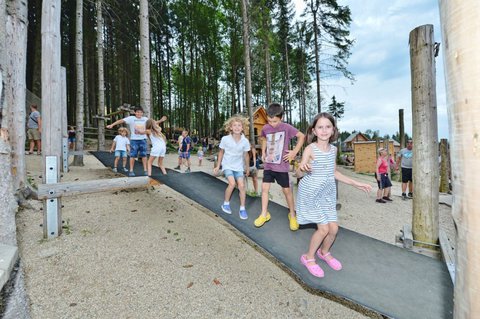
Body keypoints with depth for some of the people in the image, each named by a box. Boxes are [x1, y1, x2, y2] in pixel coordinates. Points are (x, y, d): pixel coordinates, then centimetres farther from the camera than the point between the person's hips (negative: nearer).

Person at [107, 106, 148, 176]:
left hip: (143, 139, 3)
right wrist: (112, 124, -23)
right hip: (134, 140, -3)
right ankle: (131, 171, 10)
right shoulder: (131, 118, -5)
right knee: (133, 155, 2)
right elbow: (121, 120, -13)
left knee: (144, 155, 5)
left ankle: (145, 170, 12)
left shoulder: (145, 119, 6)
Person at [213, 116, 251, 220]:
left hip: (238, 166, 2)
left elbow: (246, 155, 4)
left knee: (241, 186, -7)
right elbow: (221, 152, 0)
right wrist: (218, 166, 4)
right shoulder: (225, 139, -15)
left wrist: (247, 167, 14)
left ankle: (242, 208, 10)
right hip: (227, 165, -2)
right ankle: (226, 203, 5)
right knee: (232, 183, -21)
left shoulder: (245, 141, -11)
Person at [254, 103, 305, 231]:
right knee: (264, 188, 5)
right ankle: (264, 214, 21)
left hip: (281, 166, -4)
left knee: (287, 190, 8)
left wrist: (294, 152, -9)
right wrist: (263, 152, 10)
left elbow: (302, 136, -3)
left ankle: (292, 215, 27)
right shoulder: (265, 128, -1)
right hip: (268, 165, 4)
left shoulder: (287, 127, -14)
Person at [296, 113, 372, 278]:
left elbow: (334, 172, 14)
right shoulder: (310, 149, -15)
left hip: (327, 194, 6)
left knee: (334, 227, 7)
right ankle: (308, 257, 20)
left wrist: (356, 184, 15)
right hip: (311, 193, -6)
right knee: (324, 228, -6)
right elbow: (299, 173, -15)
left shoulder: (333, 149, 3)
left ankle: (324, 252, 38)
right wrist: (302, 169, -39)